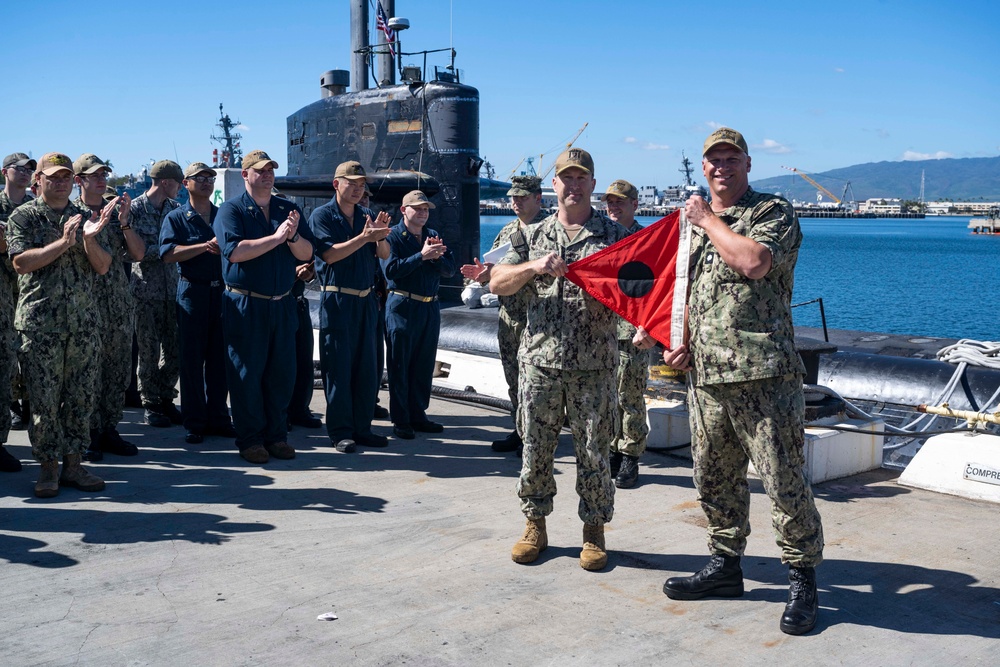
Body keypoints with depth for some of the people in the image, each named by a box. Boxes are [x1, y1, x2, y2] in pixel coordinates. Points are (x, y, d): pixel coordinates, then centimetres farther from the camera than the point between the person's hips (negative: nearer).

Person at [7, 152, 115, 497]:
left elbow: (103, 266, 6)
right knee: (44, 399, -1)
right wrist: (63, 243, -18)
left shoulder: (84, 218, 13)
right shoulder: (24, 216, 2)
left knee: (81, 397, 6)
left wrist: (89, 239, -12)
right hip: (40, 323, -4)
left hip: (84, 322, 4)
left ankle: (73, 464, 15)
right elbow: (21, 262, -11)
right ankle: (48, 468, 10)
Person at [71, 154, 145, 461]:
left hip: (119, 303, 5)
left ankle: (108, 429, 16)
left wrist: (124, 222, -8)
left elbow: (138, 254, 6)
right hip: (86, 302, -4)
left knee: (118, 368, 7)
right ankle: (89, 435, 6)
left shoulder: (116, 211, 13)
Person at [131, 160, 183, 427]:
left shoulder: (176, 208, 11)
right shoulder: (135, 208, -5)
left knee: (175, 349, 6)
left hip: (172, 287, 5)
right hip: (146, 288, -5)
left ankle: (165, 399, 20)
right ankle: (150, 404, 13)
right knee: (149, 350, 2)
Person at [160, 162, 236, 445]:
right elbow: (168, 254, -10)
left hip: (222, 291, 3)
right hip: (192, 292, -3)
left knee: (219, 357, 6)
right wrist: (205, 246, -17)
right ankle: (194, 422, 7)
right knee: (192, 359, 0)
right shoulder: (176, 218, 4)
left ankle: (218, 418, 14)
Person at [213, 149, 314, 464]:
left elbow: (307, 253, 5)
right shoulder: (232, 209, -3)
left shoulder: (288, 209, 11)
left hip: (282, 304, 5)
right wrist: (276, 238, -17)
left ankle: (277, 435, 19)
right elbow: (234, 251, -19)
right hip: (245, 305, -4)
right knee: (247, 373, 1)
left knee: (282, 372, 8)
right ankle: (250, 439, 11)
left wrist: (293, 236, -16)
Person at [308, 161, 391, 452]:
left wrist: (380, 236, -16)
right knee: (338, 368, -2)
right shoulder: (322, 215, -4)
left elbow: (384, 255, 5)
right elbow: (329, 254, -16)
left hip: (366, 299, 6)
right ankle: (340, 432, 5)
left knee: (366, 368, 8)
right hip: (337, 300, -6)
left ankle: (362, 428, 17)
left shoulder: (367, 216, 12)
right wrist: (364, 237, -23)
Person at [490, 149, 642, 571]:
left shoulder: (614, 235, 6)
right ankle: (535, 526, 23)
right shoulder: (535, 236, 11)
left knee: (593, 453, 4)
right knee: (535, 449, 7)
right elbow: (497, 283, 4)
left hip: (594, 367, -1)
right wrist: (534, 266, -13)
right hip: (540, 362, 2)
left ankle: (594, 532, 18)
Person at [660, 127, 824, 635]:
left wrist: (708, 220, -9)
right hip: (706, 375, 7)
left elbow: (755, 262, -22)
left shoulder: (774, 212, -2)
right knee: (715, 479, 14)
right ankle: (725, 565, 29)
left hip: (763, 374, -7)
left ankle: (802, 580, 11)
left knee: (783, 481, -3)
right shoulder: (694, 224, 19)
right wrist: (680, 343, 12)